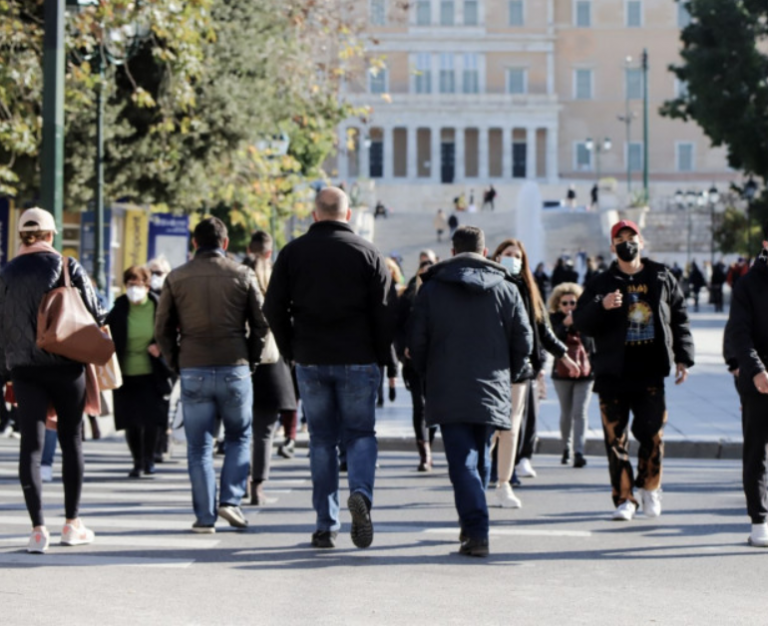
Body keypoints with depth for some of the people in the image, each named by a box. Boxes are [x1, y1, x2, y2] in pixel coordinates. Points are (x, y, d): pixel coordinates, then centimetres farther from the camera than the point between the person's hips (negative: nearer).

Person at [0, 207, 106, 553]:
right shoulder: (68, 267, -3)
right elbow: (94, 314, -3)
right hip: (66, 366, -1)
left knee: (31, 445, 0)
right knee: (71, 440, 10)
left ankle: (38, 529, -6)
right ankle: (72, 524, 15)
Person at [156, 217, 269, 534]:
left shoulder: (176, 278, 3)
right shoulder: (242, 275, 1)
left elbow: (163, 329, 4)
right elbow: (261, 324, 2)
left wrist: (176, 363, 15)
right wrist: (250, 359, 14)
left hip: (193, 371, 1)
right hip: (235, 369, -1)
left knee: (199, 447, 6)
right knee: (238, 437, 16)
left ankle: (205, 517, 4)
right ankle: (230, 499, 1)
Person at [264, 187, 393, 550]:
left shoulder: (293, 252, 4)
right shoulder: (367, 252, 0)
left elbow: (273, 309, 3)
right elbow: (384, 312, -3)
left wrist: (291, 352, 12)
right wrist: (381, 357, 6)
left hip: (310, 360, 1)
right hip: (357, 360, -1)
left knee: (322, 439, 9)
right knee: (360, 432, 8)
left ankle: (326, 525, 7)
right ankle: (360, 491, -21)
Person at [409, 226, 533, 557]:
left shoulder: (432, 288, 1)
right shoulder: (506, 289, 5)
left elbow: (416, 341, 0)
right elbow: (524, 341, 5)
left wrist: (428, 375, 17)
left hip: (448, 393, -2)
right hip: (491, 392, 2)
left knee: (462, 462, -6)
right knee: (480, 458, 18)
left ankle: (476, 532, -18)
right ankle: (472, 524, 25)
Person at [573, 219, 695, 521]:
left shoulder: (661, 278, 10)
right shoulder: (602, 283, 6)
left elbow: (679, 319, 14)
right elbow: (580, 322, -3)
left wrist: (683, 358, 7)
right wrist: (602, 306, -22)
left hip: (650, 371, 0)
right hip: (613, 373, 0)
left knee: (652, 433, -3)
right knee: (615, 437, -1)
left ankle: (650, 487, 20)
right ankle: (624, 498, 6)